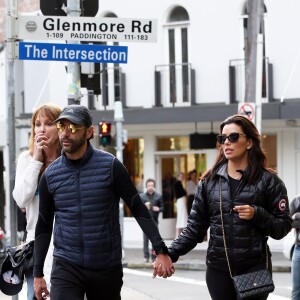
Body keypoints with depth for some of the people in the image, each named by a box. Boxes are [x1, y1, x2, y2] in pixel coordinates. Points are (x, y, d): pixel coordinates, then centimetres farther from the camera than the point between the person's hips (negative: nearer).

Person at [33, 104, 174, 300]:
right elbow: (44, 226, 11)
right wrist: (37, 273, 11)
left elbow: (139, 209, -4)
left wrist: (161, 251, -11)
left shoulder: (110, 166, -5)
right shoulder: (51, 175, 2)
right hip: (66, 267, 1)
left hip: (107, 268, 0)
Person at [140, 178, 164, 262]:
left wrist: (158, 209, -12)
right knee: (145, 238, -1)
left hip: (154, 220, 0)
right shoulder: (142, 196, 5)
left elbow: (162, 207, 9)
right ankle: (146, 256, 3)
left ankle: (154, 256, 3)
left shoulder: (158, 196, 7)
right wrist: (144, 207, -15)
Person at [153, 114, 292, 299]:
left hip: (254, 269, -3)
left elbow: (283, 227, 0)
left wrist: (257, 214, -16)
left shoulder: (268, 180, 0)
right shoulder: (209, 181, 8)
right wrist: (169, 255, -6)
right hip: (218, 270, 3)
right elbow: (195, 227, 7)